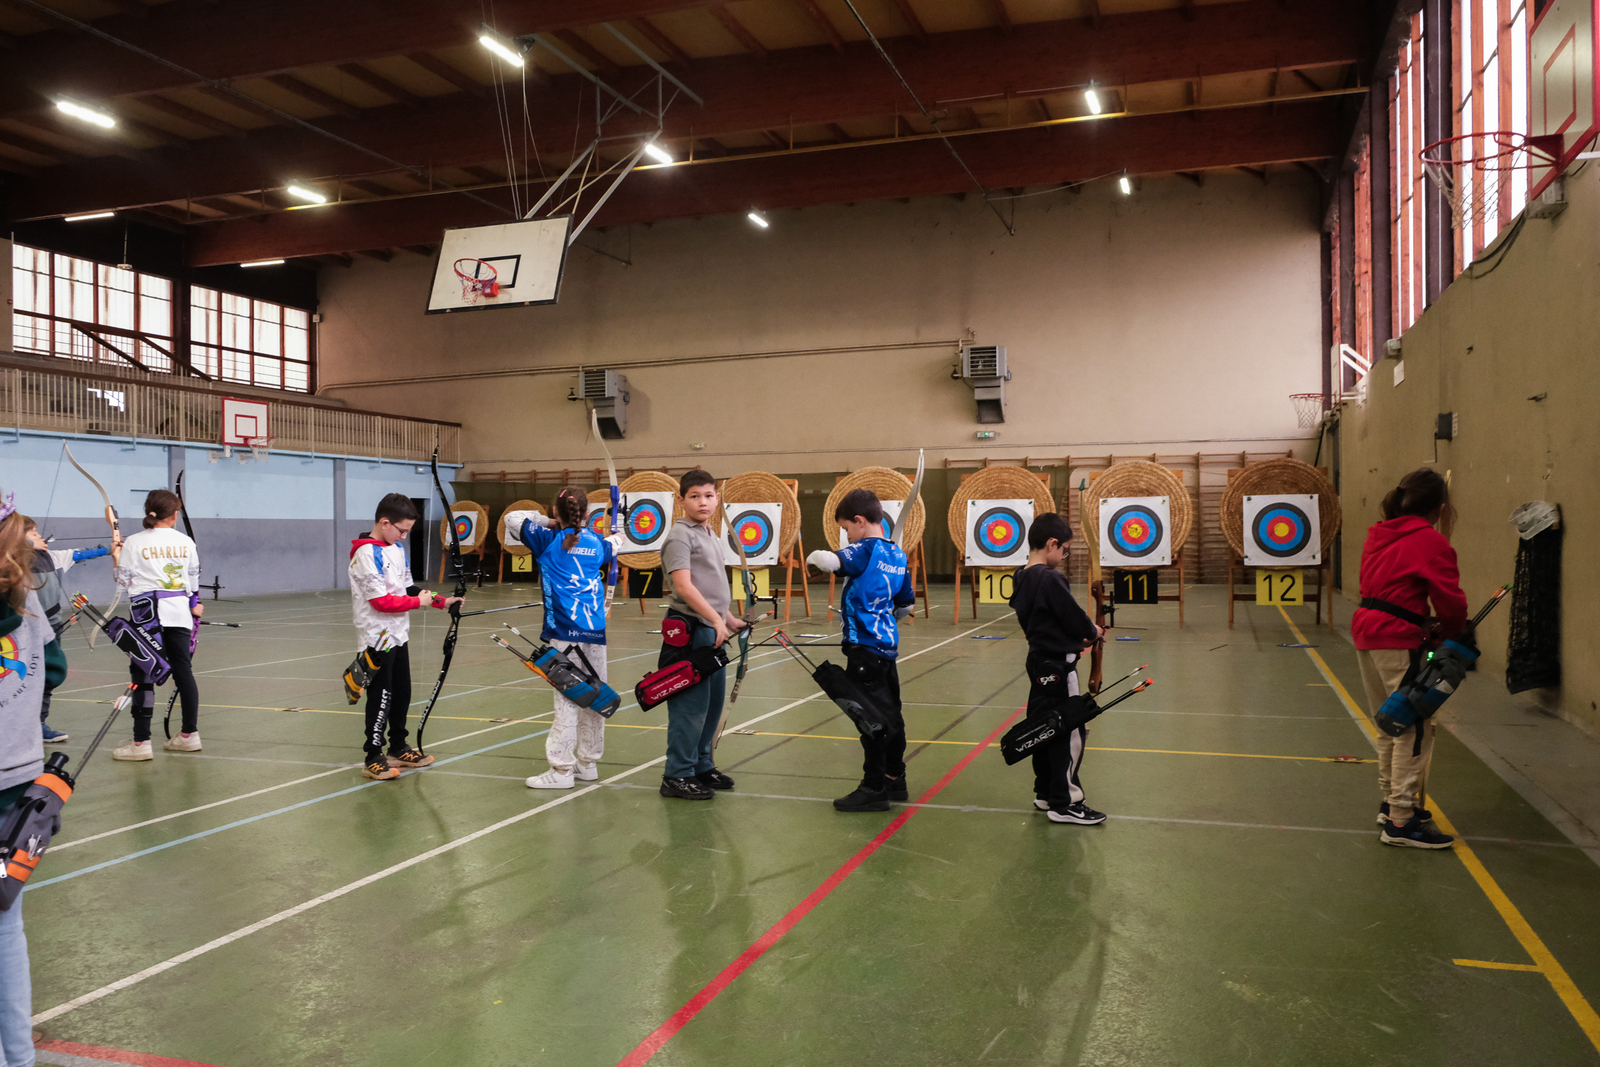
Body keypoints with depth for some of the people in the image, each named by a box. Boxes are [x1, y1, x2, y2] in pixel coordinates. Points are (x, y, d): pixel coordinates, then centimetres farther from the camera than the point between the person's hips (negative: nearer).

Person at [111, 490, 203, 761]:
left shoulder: (134, 543, -6)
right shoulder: (186, 542, 4)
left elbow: (124, 581, -2)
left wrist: (117, 558, 16)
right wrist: (194, 603, 32)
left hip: (148, 614, -4)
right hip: (179, 611, 4)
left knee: (143, 675, -2)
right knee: (183, 671, 10)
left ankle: (141, 743, -2)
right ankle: (190, 734, 17)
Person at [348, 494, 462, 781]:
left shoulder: (397, 549, 9)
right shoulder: (367, 554, -18)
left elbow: (408, 588, 14)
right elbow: (381, 601, -23)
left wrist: (441, 601, 2)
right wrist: (418, 601, -14)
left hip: (398, 635, 8)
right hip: (378, 636, -8)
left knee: (402, 693, 15)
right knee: (381, 697, -4)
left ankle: (398, 748, 28)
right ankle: (373, 759, 5)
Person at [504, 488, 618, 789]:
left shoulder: (547, 539, 1)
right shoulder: (596, 542, 12)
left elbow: (512, 518, 11)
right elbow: (612, 547, 36)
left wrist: (547, 521, 21)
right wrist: (614, 538, 57)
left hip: (565, 631, -5)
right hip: (596, 629, 5)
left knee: (568, 698, -6)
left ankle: (561, 769, -4)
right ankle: (588, 762, 22)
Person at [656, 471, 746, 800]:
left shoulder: (712, 536, 17)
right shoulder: (680, 536, -10)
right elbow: (683, 586, -20)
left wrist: (729, 619, 20)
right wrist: (716, 618, -23)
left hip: (712, 630, 9)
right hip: (689, 630, -9)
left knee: (713, 702, 14)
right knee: (691, 705, -6)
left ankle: (701, 765, 27)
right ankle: (677, 776, 3)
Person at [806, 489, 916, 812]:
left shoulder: (865, 551, -14)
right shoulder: (897, 555, 10)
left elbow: (827, 561, -27)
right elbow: (906, 604, 18)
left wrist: (815, 556, -5)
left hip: (865, 648, -9)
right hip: (887, 645, 9)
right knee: (891, 714, 16)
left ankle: (874, 789, 4)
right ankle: (895, 781, 27)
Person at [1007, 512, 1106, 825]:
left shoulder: (1022, 579, 9)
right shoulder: (1051, 579, -20)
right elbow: (1073, 616, -16)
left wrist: (1078, 636, 10)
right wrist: (1093, 632, 4)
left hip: (1038, 661, 10)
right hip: (1057, 666, -10)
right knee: (1072, 732, -3)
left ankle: (1045, 793, 27)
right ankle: (1064, 804, 2)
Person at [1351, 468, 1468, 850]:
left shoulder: (1379, 534, 14)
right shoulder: (1430, 541, -10)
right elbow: (1451, 601, -11)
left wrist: (1424, 626, 12)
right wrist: (1448, 633, 10)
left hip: (1366, 632, 9)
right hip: (1397, 641, -9)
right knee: (1415, 729, -3)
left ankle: (1390, 803, 31)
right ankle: (1401, 822, -1)